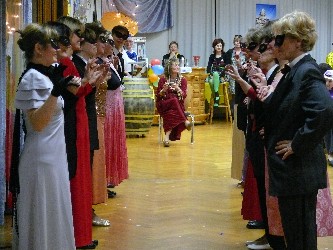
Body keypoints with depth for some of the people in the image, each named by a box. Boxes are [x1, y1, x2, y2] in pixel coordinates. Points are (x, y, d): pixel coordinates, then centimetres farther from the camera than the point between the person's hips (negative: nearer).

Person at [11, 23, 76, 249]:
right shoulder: (33, 78, -16)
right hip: (42, 160, -9)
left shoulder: (43, 76, 11)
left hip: (52, 157, 10)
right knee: (43, 218, -1)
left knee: (53, 217, 16)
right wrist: (55, 93, -36)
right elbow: (37, 123, -25)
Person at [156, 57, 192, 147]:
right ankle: (185, 122, -37)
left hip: (178, 105, 1)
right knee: (174, 100, -36)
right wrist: (164, 90, -15)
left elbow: (184, 96, -1)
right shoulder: (163, 79, 5)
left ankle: (167, 136, -40)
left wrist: (178, 89, -20)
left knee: (172, 113, -36)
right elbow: (158, 96, 5)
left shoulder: (182, 80, 8)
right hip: (164, 106, -1)